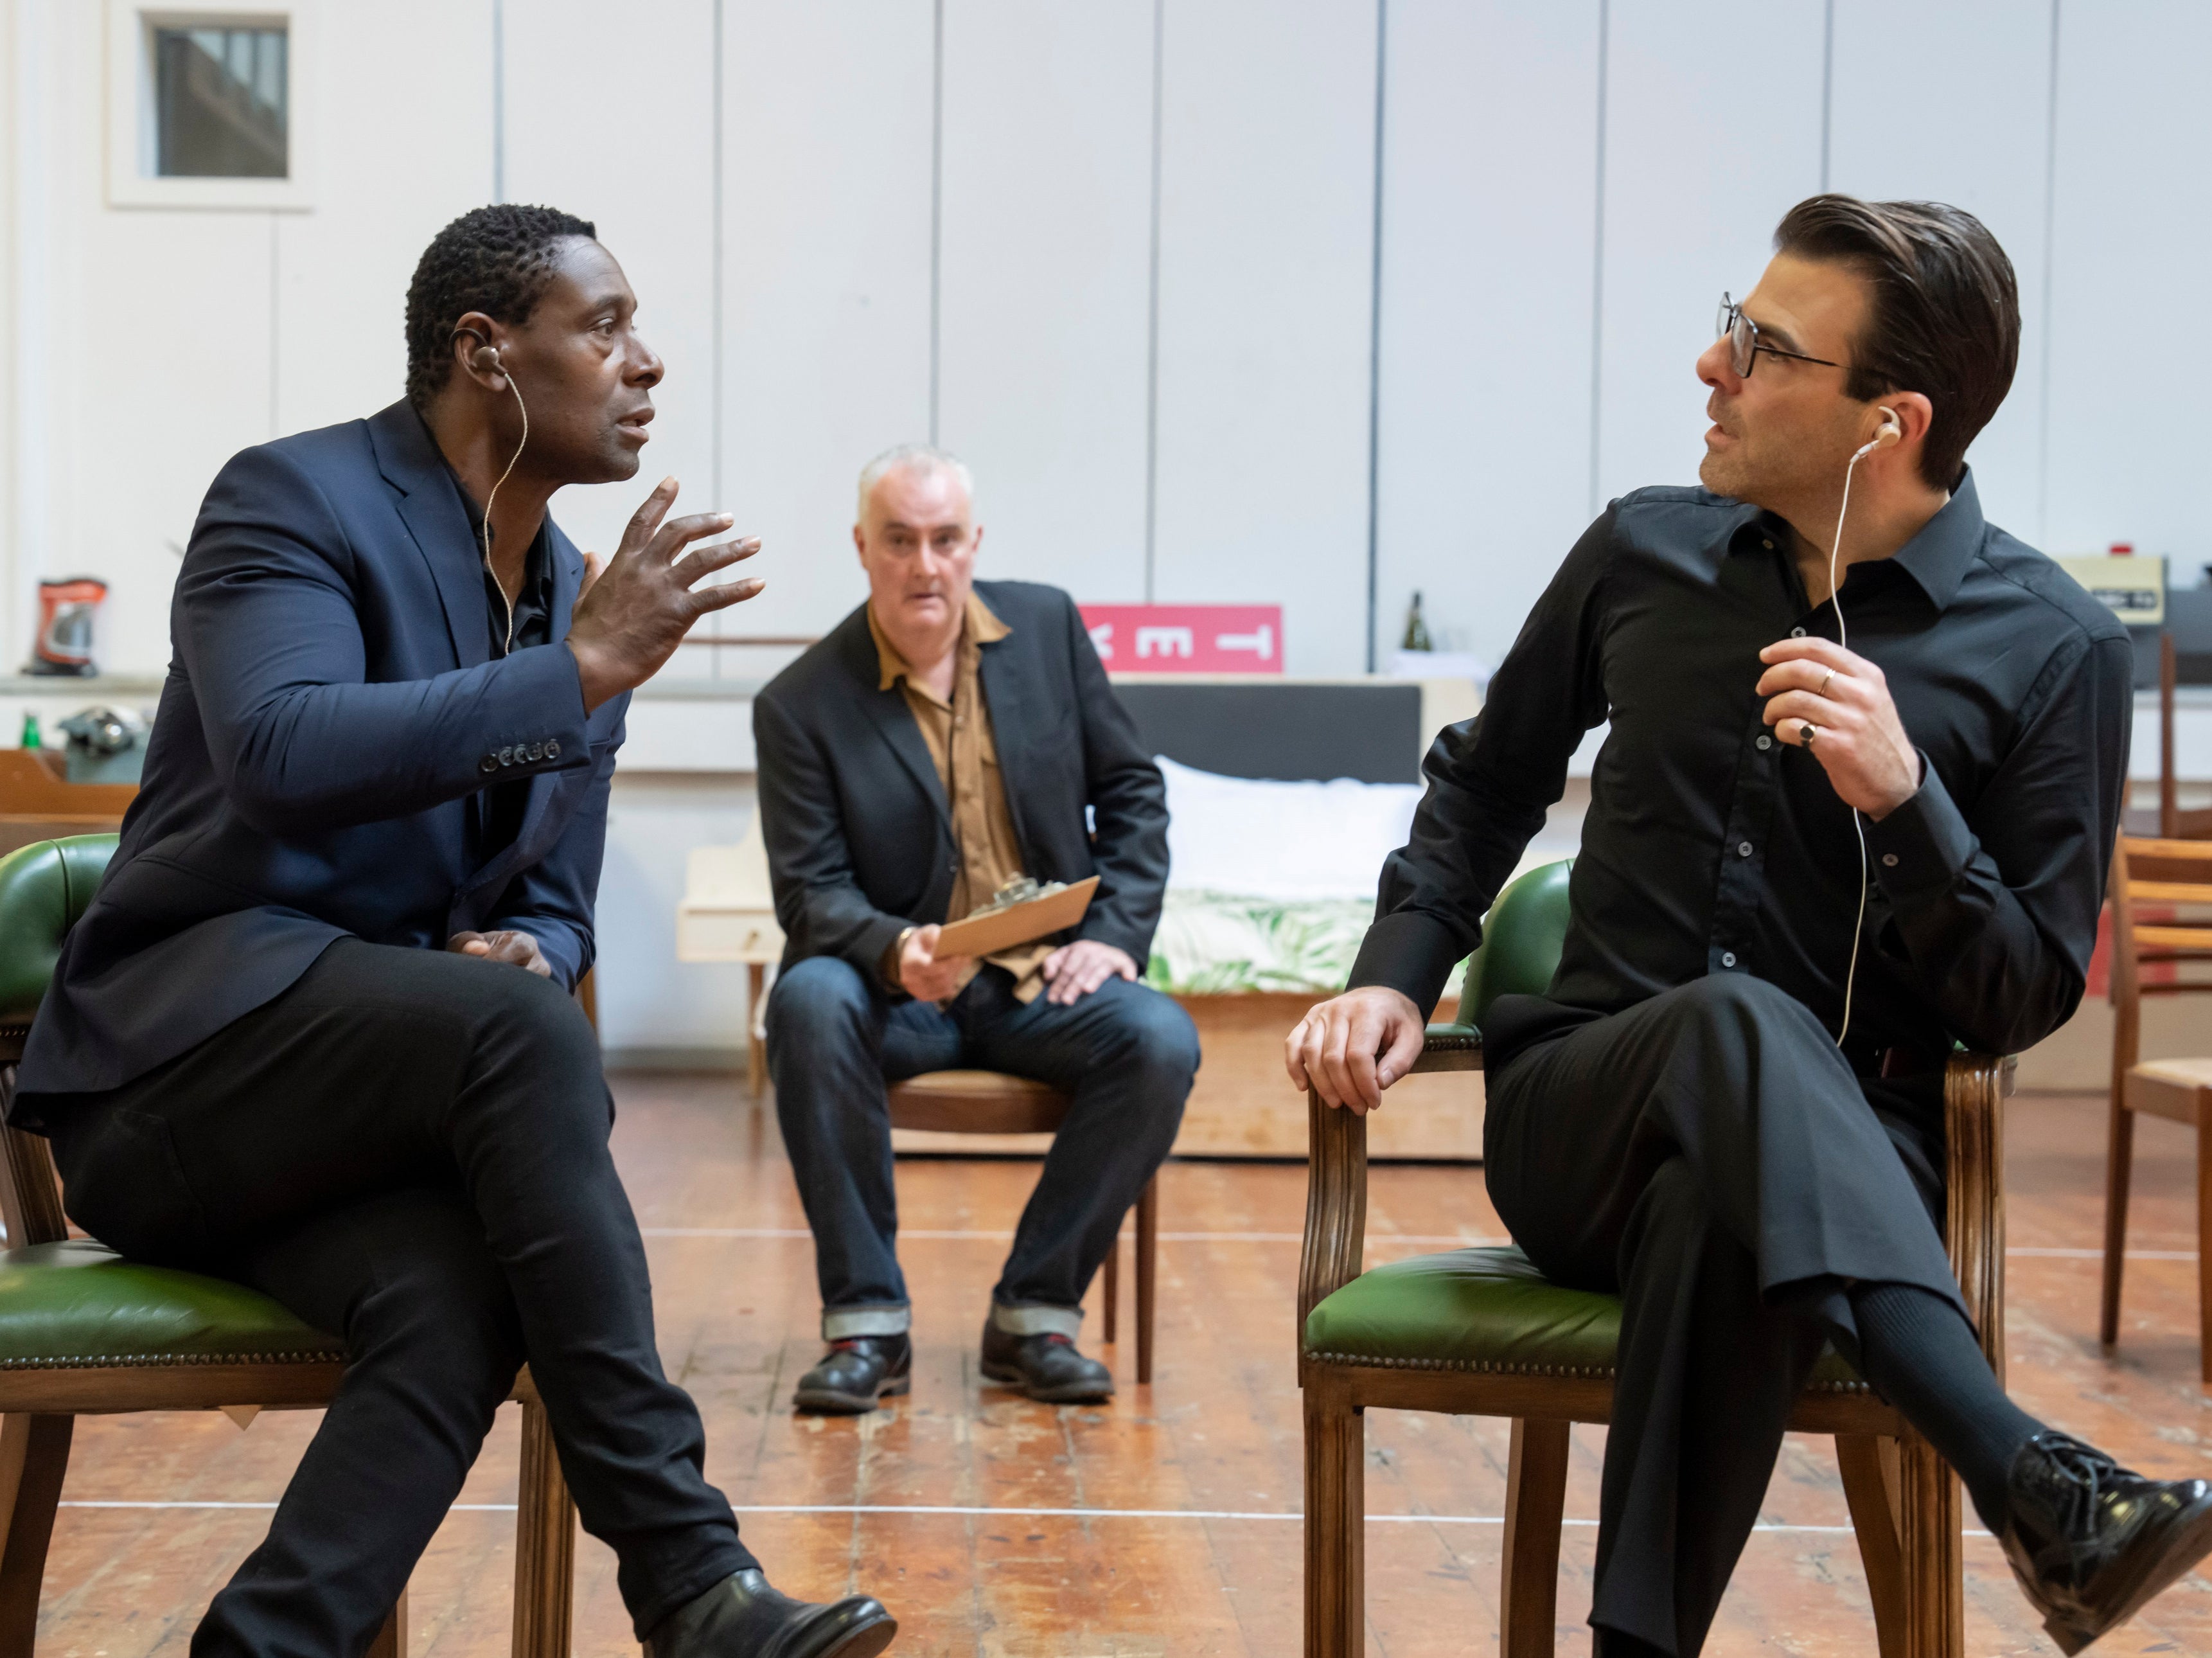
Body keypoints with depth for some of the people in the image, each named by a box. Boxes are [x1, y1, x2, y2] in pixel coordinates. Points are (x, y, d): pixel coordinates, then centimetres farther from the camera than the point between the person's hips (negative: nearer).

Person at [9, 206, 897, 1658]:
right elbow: (281, 756, -27)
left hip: (381, 1088, 6)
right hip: (182, 1055, -6)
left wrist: (521, 953, -7)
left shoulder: (575, 597, 13)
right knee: (520, 1031, -34)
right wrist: (582, 673, -23)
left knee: (458, 1299, -30)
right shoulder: (294, 498, -7)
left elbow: (553, 909, 18)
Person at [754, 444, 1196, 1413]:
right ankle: (867, 1321, -21)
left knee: (1160, 1040, -28)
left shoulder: (1047, 626, 4)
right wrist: (896, 954, -30)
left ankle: (1034, 1312, -12)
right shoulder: (801, 706, -5)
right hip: (900, 990, -2)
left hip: (1046, 982, 2)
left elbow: (1131, 789, 10)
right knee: (807, 1002, -34)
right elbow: (810, 894, -9)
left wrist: (1116, 934, -4)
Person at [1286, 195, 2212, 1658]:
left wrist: (1903, 800, -20)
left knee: (1719, 1213, -42)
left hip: (1848, 1155, -2)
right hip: (1581, 1126, 3)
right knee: (1739, 1026, -37)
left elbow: (2028, 1004, -3)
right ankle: (2045, 1494, -47)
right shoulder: (1646, 553, 7)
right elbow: (1491, 777, 24)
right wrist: (1396, 973, 9)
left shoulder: (2054, 649, -3)